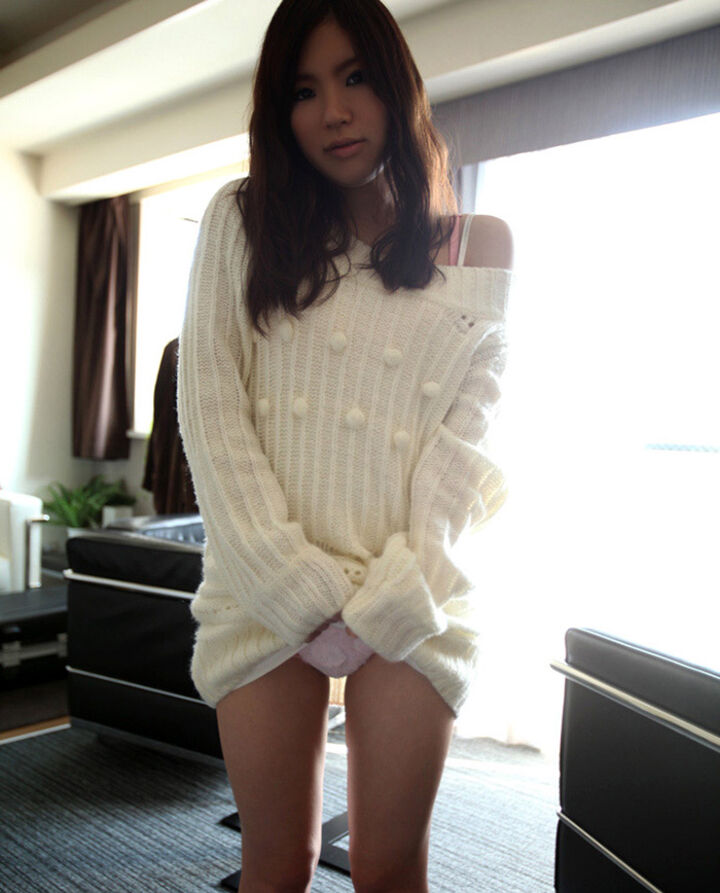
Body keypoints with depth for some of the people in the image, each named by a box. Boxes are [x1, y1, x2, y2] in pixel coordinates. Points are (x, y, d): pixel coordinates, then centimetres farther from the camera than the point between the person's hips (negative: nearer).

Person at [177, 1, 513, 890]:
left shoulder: (481, 247, 7)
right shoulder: (240, 220, 7)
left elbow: (468, 435, 0)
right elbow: (208, 407, -2)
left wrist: (386, 603, -9)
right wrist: (303, 593, -9)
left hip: (413, 596, 0)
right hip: (266, 585, 1)